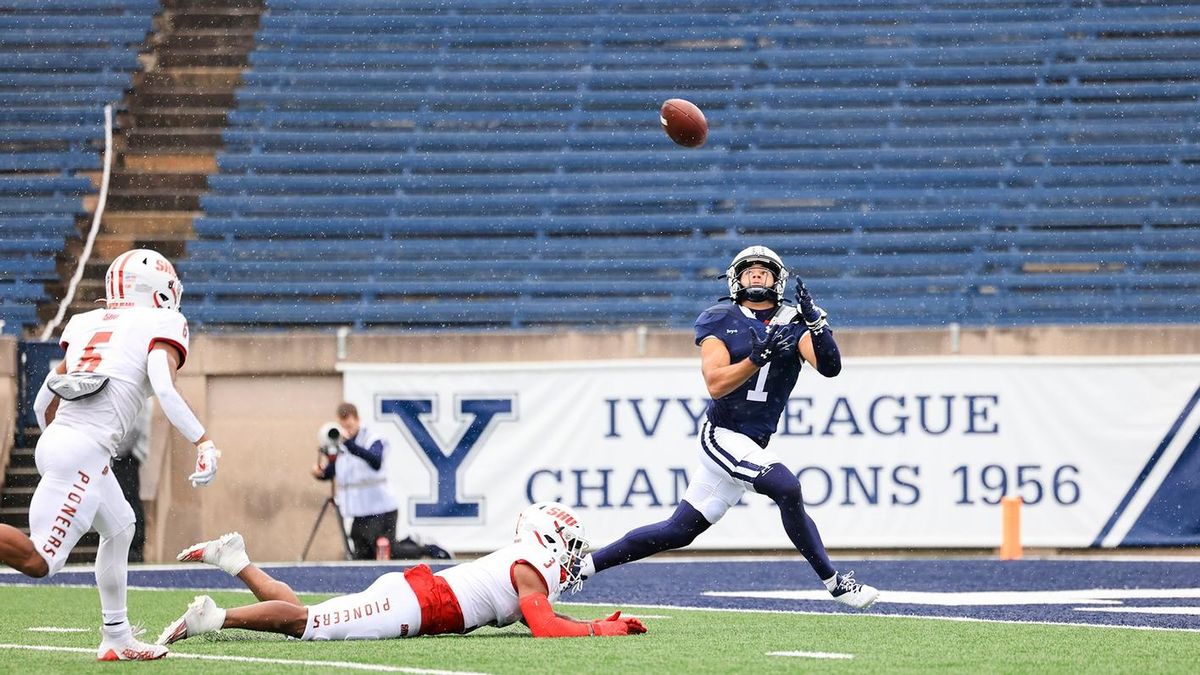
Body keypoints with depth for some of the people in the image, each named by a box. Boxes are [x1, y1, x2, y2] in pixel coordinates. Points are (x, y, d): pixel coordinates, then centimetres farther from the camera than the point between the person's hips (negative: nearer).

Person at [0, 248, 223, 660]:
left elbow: (44, 403, 23)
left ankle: (117, 639, 25)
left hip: (56, 440, 8)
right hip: (85, 451, -8)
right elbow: (164, 390, -13)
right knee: (39, 561, -11)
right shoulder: (161, 326, 4)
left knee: (119, 528, 25)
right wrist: (204, 444, -12)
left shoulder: (87, 324, 21)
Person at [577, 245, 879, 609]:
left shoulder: (793, 323, 5)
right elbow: (716, 384, -16)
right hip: (724, 435, -5)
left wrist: (815, 322, -24)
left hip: (750, 447, 5)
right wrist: (758, 357, -29)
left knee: (679, 531, 7)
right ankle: (835, 582, -15)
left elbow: (830, 368, -10)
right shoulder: (721, 321, -4)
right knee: (786, 488, -25)